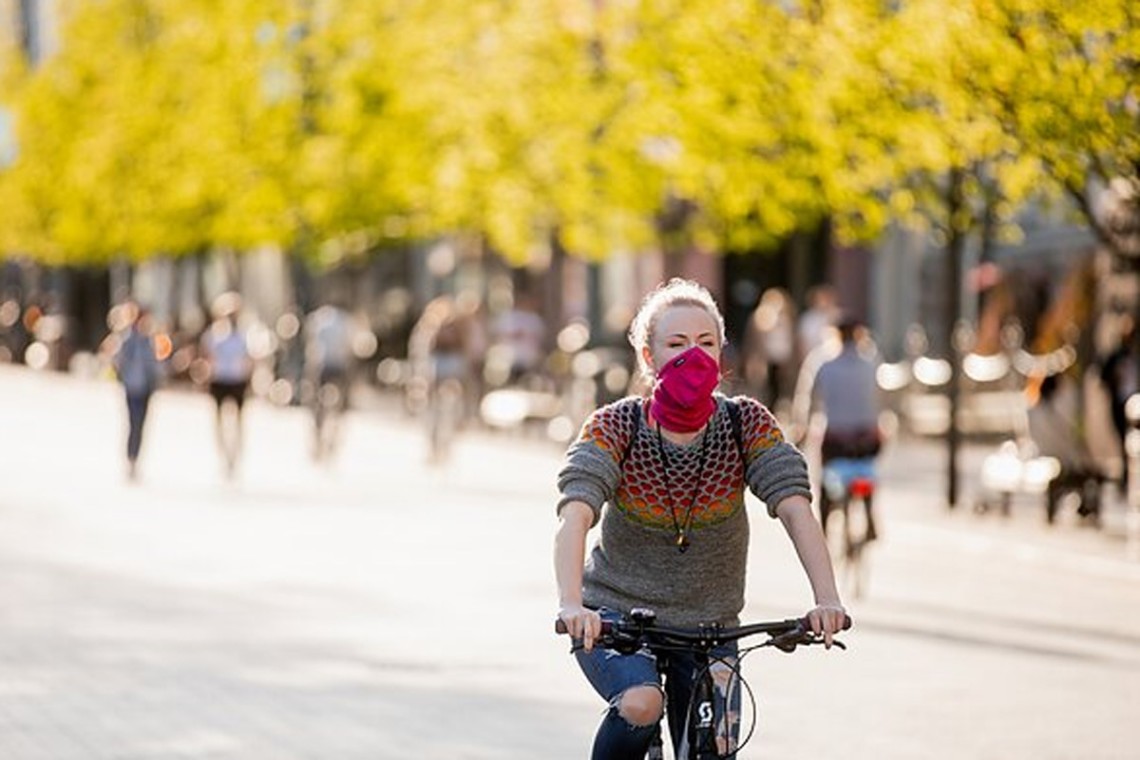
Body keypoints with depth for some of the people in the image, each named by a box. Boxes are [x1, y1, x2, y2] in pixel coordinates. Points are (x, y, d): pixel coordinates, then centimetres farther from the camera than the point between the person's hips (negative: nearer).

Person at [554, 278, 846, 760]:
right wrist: (571, 605, -45)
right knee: (641, 704, -32)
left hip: (708, 629, 3)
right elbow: (575, 515, -27)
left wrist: (826, 599, -35)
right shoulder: (615, 427, -13)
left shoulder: (746, 424, -8)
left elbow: (794, 506, -19)